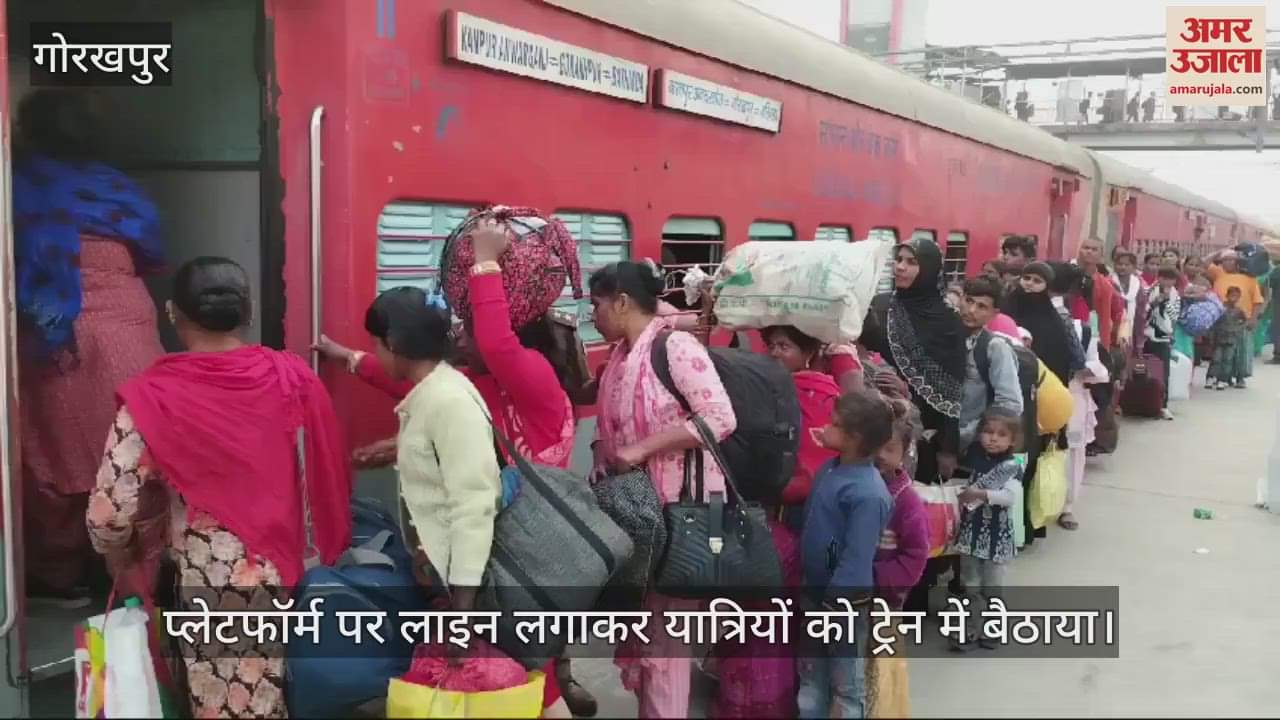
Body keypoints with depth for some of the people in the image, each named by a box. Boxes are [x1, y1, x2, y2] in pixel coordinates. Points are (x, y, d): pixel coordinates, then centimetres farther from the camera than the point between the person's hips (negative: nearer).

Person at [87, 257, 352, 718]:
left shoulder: (152, 399, -12)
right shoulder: (293, 377, -3)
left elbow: (108, 517, -12)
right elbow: (331, 482, 3)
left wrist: (128, 568, 8)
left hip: (211, 591, -3)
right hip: (295, 578, 3)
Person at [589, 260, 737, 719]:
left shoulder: (675, 345, -14)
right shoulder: (618, 358, 12)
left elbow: (721, 418, -23)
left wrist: (642, 449, -22)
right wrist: (601, 460, -2)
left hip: (677, 507, -8)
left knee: (666, 625, -1)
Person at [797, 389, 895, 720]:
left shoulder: (868, 494, -26)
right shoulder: (830, 468, 1)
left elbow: (856, 562, -25)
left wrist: (833, 607, -20)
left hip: (844, 604, -8)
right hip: (815, 593, 8)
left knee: (846, 686, 9)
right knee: (811, 677, 21)